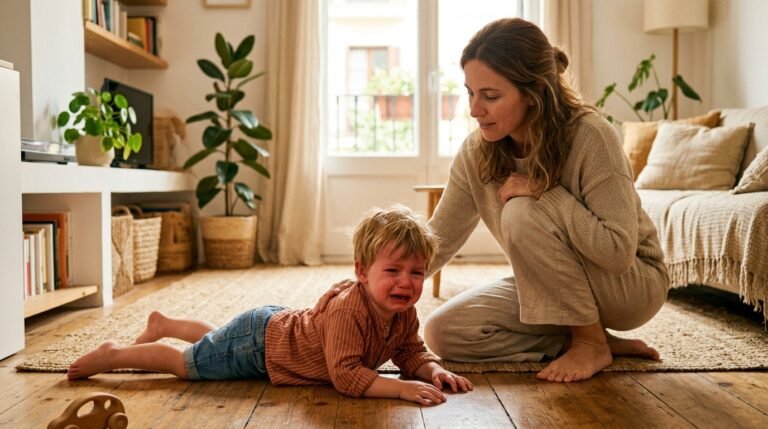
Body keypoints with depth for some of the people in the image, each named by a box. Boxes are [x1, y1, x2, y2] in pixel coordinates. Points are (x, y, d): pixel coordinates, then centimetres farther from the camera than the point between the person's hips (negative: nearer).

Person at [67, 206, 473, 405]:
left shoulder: (404, 313, -15)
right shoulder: (349, 311, -40)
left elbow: (412, 353, -4)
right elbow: (346, 375, -43)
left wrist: (434, 370, -24)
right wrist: (403, 388, -47)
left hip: (280, 324, 8)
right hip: (258, 341, -8)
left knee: (214, 338, 33)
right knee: (186, 364, 10)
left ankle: (163, 323, 56)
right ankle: (112, 355, 30)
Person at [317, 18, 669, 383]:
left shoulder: (589, 136, -27)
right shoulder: (477, 152, -12)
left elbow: (619, 251, -27)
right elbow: (438, 239, -10)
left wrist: (546, 192, -30)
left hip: (632, 284, -5)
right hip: (552, 291, 5)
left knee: (523, 213, -30)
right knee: (443, 331, -12)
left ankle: (593, 342, -11)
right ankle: (585, 338, -3)